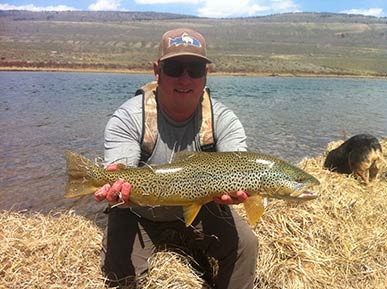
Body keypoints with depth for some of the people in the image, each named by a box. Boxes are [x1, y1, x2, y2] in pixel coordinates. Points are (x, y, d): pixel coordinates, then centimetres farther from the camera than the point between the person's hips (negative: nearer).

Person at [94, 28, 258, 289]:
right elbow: (119, 176, -28)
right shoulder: (127, 119, -20)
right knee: (118, 267, -18)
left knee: (245, 243, -14)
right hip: (141, 216, -1)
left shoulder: (224, 120, -15)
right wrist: (118, 187, -52)